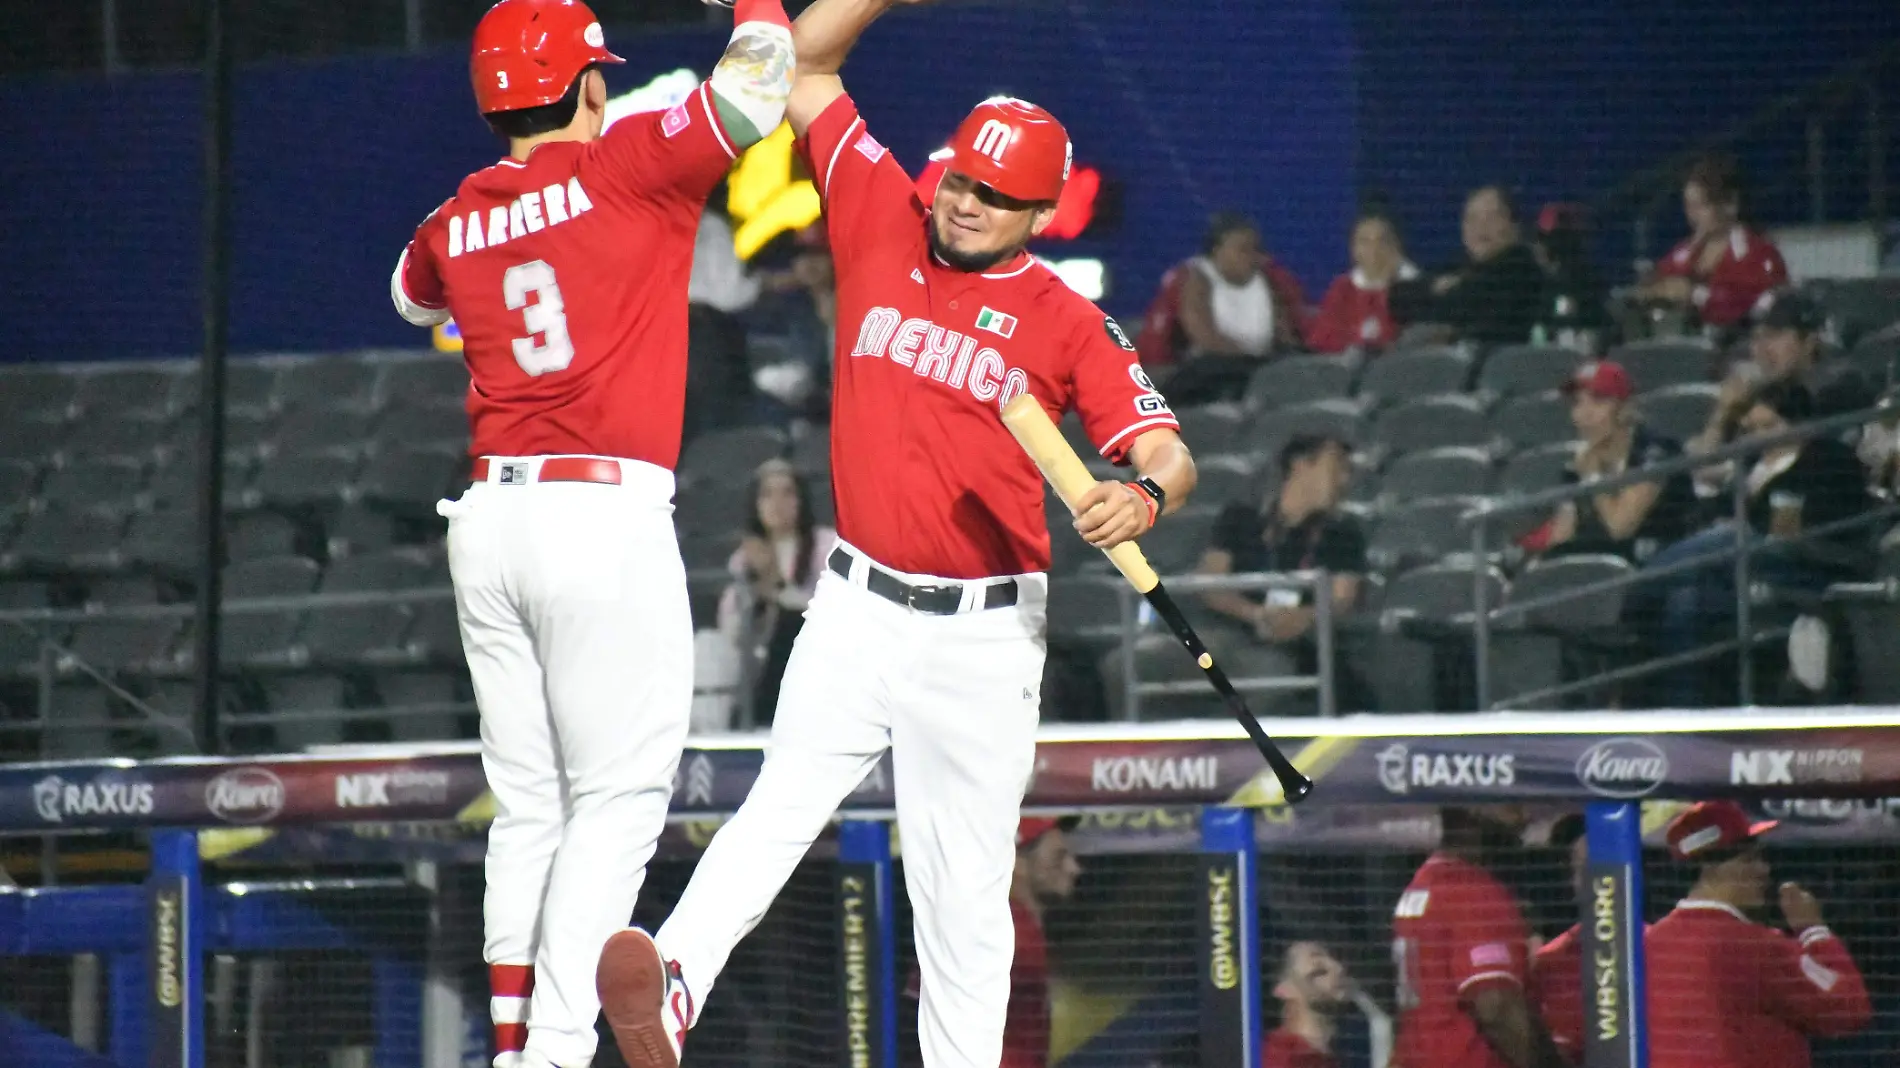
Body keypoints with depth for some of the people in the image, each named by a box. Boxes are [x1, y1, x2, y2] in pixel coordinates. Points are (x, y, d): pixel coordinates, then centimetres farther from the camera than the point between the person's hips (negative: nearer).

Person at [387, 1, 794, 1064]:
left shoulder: (455, 226, 13)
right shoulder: (624, 168, -4)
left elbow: (415, 295, 36)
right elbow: (752, 94, -8)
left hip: (487, 523, 6)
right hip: (606, 521, -6)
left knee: (528, 805, 14)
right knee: (618, 798, -4)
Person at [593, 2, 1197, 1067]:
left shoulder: (1068, 323, -2)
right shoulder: (886, 227, 6)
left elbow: (1169, 452, -9)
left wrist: (1144, 496, -32)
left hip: (984, 634, -1)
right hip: (859, 609, 1)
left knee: (966, 881, 2)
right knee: (787, 800, -21)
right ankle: (675, 979, -39)